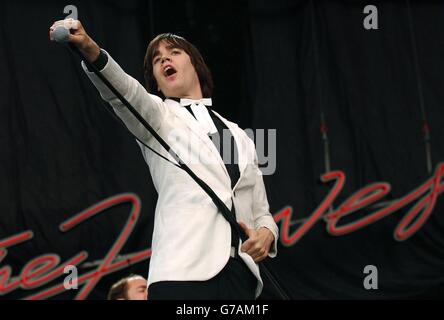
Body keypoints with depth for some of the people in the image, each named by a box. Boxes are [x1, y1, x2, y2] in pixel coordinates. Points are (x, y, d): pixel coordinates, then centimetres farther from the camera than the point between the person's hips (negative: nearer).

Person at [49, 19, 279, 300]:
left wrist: (266, 233, -1)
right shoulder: (158, 116, 14)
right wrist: (90, 49, -29)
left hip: (241, 274, 4)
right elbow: (124, 90, -8)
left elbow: (261, 212, 24)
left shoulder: (240, 136, 25)